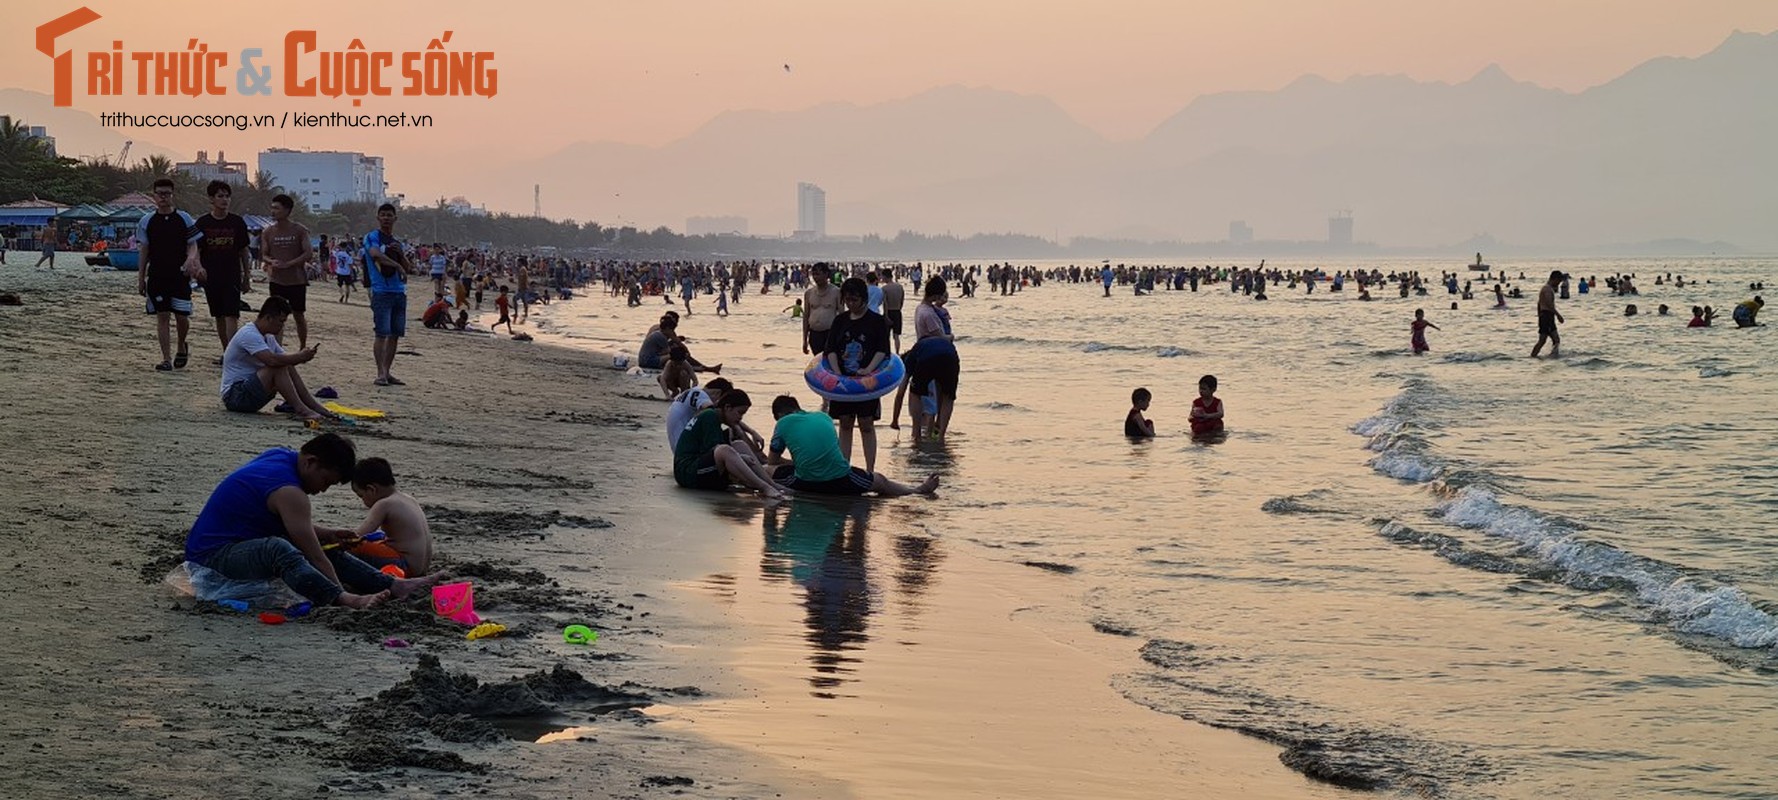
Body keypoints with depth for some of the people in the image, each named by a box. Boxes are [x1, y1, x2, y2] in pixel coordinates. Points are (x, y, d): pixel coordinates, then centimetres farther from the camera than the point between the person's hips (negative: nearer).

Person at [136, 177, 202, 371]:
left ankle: (182, 346, 27)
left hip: (180, 275, -1)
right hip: (157, 276, 1)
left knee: (182, 316, -2)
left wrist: (191, 259, -19)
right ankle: (166, 358, 3)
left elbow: (193, 245, 3)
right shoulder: (146, 221, 5)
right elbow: (143, 251, 8)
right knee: (162, 316, 0)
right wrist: (141, 278, 5)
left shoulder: (184, 219, 2)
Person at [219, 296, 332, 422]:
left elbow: (284, 358, 13)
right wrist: (300, 357, -22)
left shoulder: (268, 337, 14)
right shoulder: (249, 335, -19)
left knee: (288, 367, 0)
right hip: (234, 395, -10)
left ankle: (314, 406, -4)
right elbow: (272, 360, -32)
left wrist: (302, 356, -8)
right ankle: (301, 410, -26)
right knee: (277, 367, -25)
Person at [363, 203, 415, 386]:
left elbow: (409, 268, 17)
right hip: (381, 291, -7)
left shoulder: (397, 242, 20)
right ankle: (380, 373, -10)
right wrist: (398, 266, -20)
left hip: (399, 292, 7)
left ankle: (387, 372, 13)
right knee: (382, 333, -11)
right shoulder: (372, 237, 0)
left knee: (395, 334, 6)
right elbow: (375, 254, -21)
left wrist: (401, 253, -1)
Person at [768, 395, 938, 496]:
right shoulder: (824, 417, 17)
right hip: (840, 480, 3)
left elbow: (773, 460, 16)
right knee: (881, 481, 26)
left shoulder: (783, 424, 8)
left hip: (805, 483, -3)